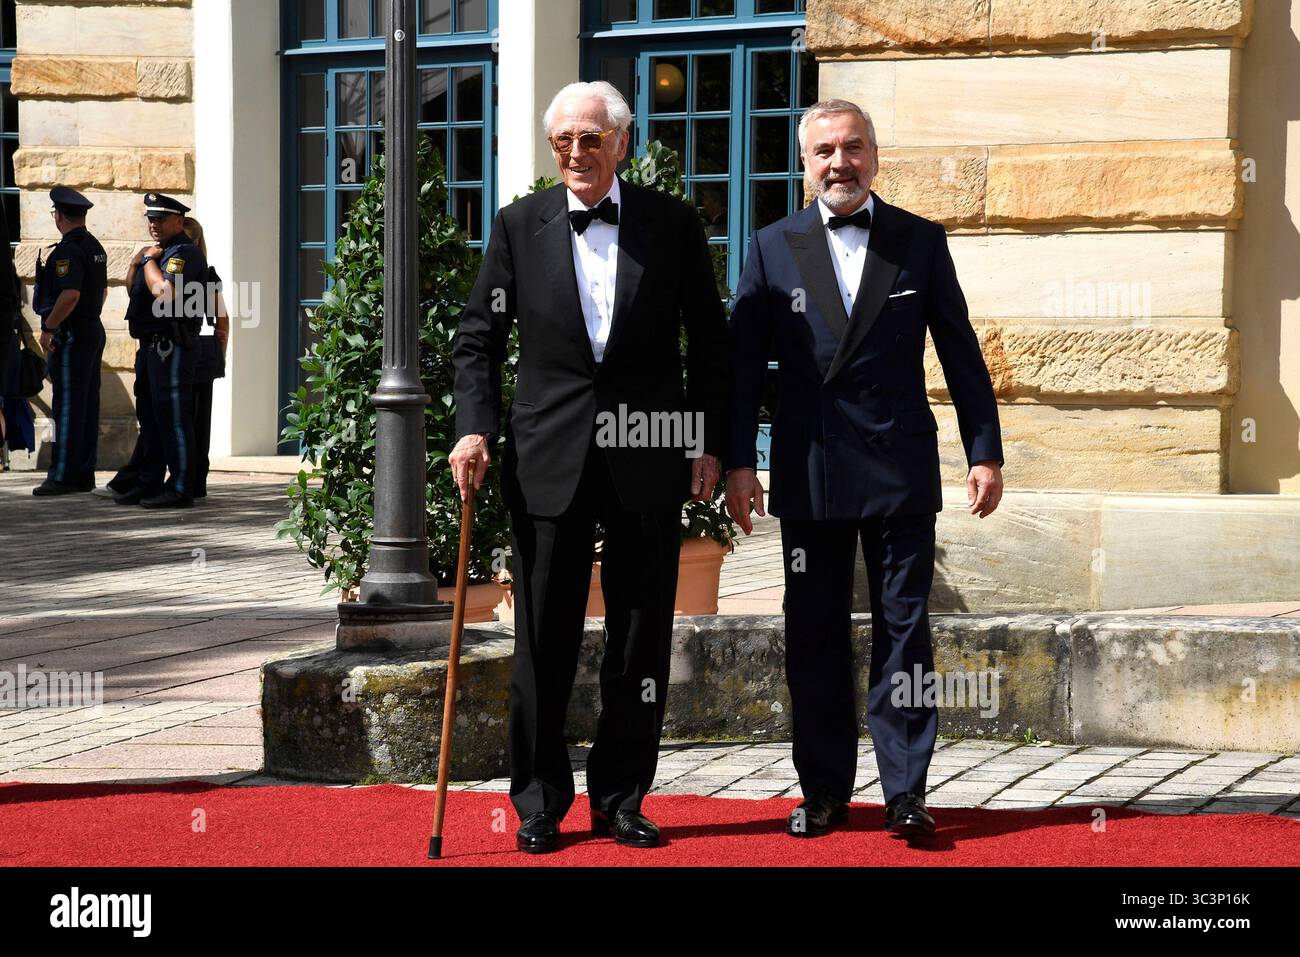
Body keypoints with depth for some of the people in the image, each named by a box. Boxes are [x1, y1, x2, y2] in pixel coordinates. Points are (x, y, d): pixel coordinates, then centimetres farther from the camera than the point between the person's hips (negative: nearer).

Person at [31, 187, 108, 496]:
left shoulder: (69, 250, -16)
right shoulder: (95, 247, 14)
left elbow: (69, 295, -26)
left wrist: (48, 328, -19)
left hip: (70, 335, -10)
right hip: (93, 330, 10)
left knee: (67, 406, -9)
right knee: (87, 406, 10)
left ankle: (63, 476, -10)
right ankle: (84, 475, 14)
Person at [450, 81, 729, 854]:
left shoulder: (673, 225, 3)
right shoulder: (520, 226, 4)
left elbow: (710, 345, 7)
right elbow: (479, 338, 6)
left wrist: (709, 444, 1)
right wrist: (476, 427, -7)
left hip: (649, 462, 0)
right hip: (549, 462, 0)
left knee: (642, 638, 6)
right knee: (545, 641, 4)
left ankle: (621, 800, 17)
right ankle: (540, 803, 15)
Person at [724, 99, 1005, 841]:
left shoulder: (921, 242, 6)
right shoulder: (775, 248, 6)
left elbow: (960, 351, 7)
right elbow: (745, 361, 6)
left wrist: (985, 450, 3)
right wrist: (737, 461, 0)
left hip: (901, 469, -1)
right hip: (809, 471, 1)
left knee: (904, 632, -2)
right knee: (815, 635, 5)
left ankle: (906, 789, 2)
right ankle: (824, 790, 13)